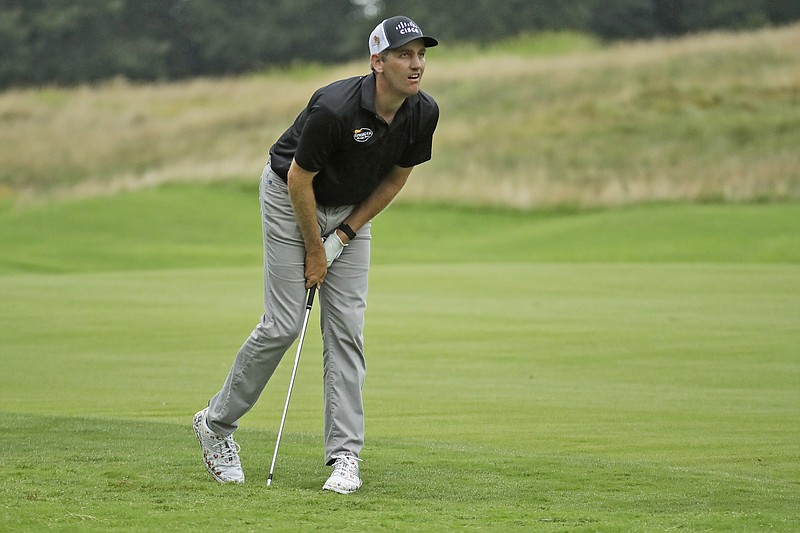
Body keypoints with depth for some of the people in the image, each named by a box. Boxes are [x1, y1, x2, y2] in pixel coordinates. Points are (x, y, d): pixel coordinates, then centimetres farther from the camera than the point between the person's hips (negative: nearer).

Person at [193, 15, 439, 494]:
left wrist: (343, 236, -4)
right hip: (290, 199, -5)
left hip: (351, 210, 5)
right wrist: (315, 252, -13)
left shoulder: (423, 113, -16)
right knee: (284, 325, -8)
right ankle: (217, 423, 12)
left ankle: (345, 456, -5)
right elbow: (299, 180, -22)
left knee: (347, 329, -4)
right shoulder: (335, 109, -34)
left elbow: (396, 177, 0)